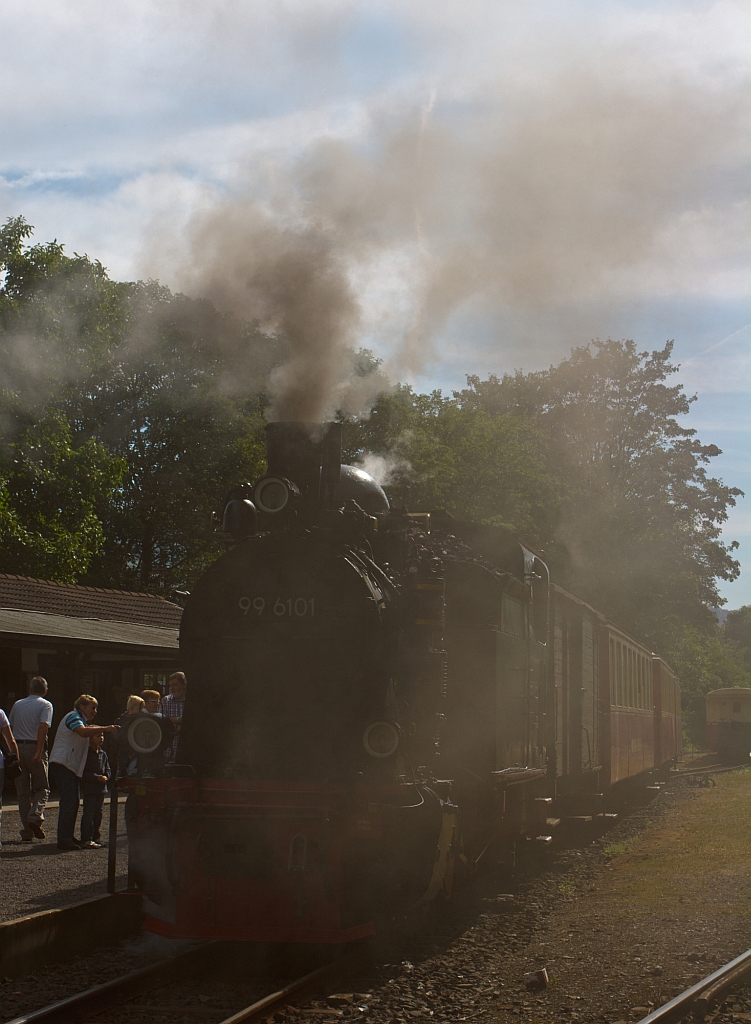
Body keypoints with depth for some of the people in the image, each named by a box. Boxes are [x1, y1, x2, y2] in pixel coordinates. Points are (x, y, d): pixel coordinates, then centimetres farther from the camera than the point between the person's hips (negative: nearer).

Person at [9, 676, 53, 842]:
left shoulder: (18, 704, 14)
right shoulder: (45, 705, 0)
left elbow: (10, 728, 13)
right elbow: (43, 727, -14)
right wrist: (39, 752, -19)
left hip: (17, 748, 4)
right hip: (34, 747, -4)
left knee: (23, 792, 8)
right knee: (41, 788, 8)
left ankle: (27, 832, 5)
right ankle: (35, 816, -18)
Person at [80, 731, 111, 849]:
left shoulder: (103, 754, 14)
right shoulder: (86, 754, -9)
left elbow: (108, 770, 18)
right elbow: (83, 772, -14)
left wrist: (106, 777, -4)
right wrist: (97, 777, -20)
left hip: (101, 788, 7)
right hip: (89, 788, -7)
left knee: (98, 813, 12)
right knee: (88, 813, -9)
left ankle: (95, 837, 21)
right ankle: (86, 840, -10)